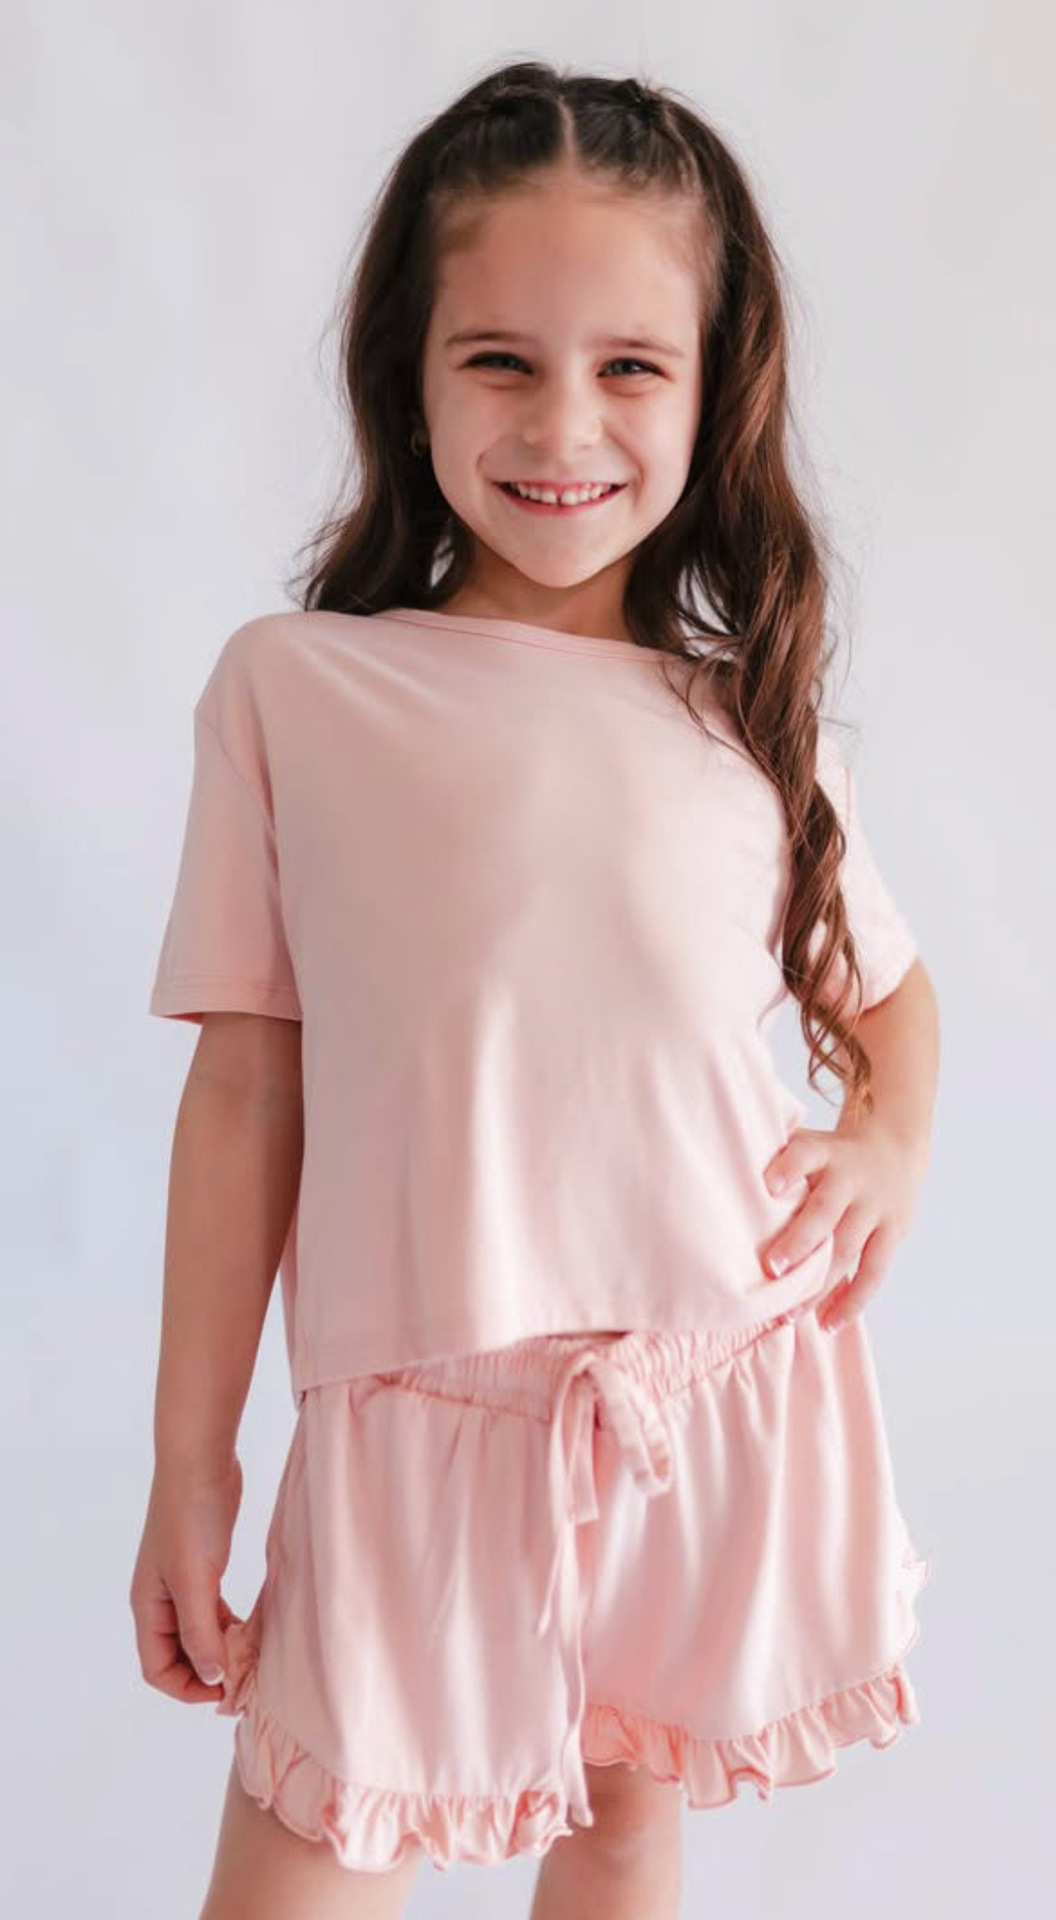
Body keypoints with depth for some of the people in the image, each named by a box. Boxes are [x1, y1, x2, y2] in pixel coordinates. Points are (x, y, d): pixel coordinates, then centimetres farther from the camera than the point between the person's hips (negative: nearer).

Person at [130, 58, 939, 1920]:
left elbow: (888, 991, 20)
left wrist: (891, 1141, -1)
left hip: (729, 1411, 3)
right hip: (418, 1432, -2)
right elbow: (243, 1086, -2)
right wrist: (190, 1458, 0)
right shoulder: (294, 688, -4)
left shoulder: (752, 721, 3)